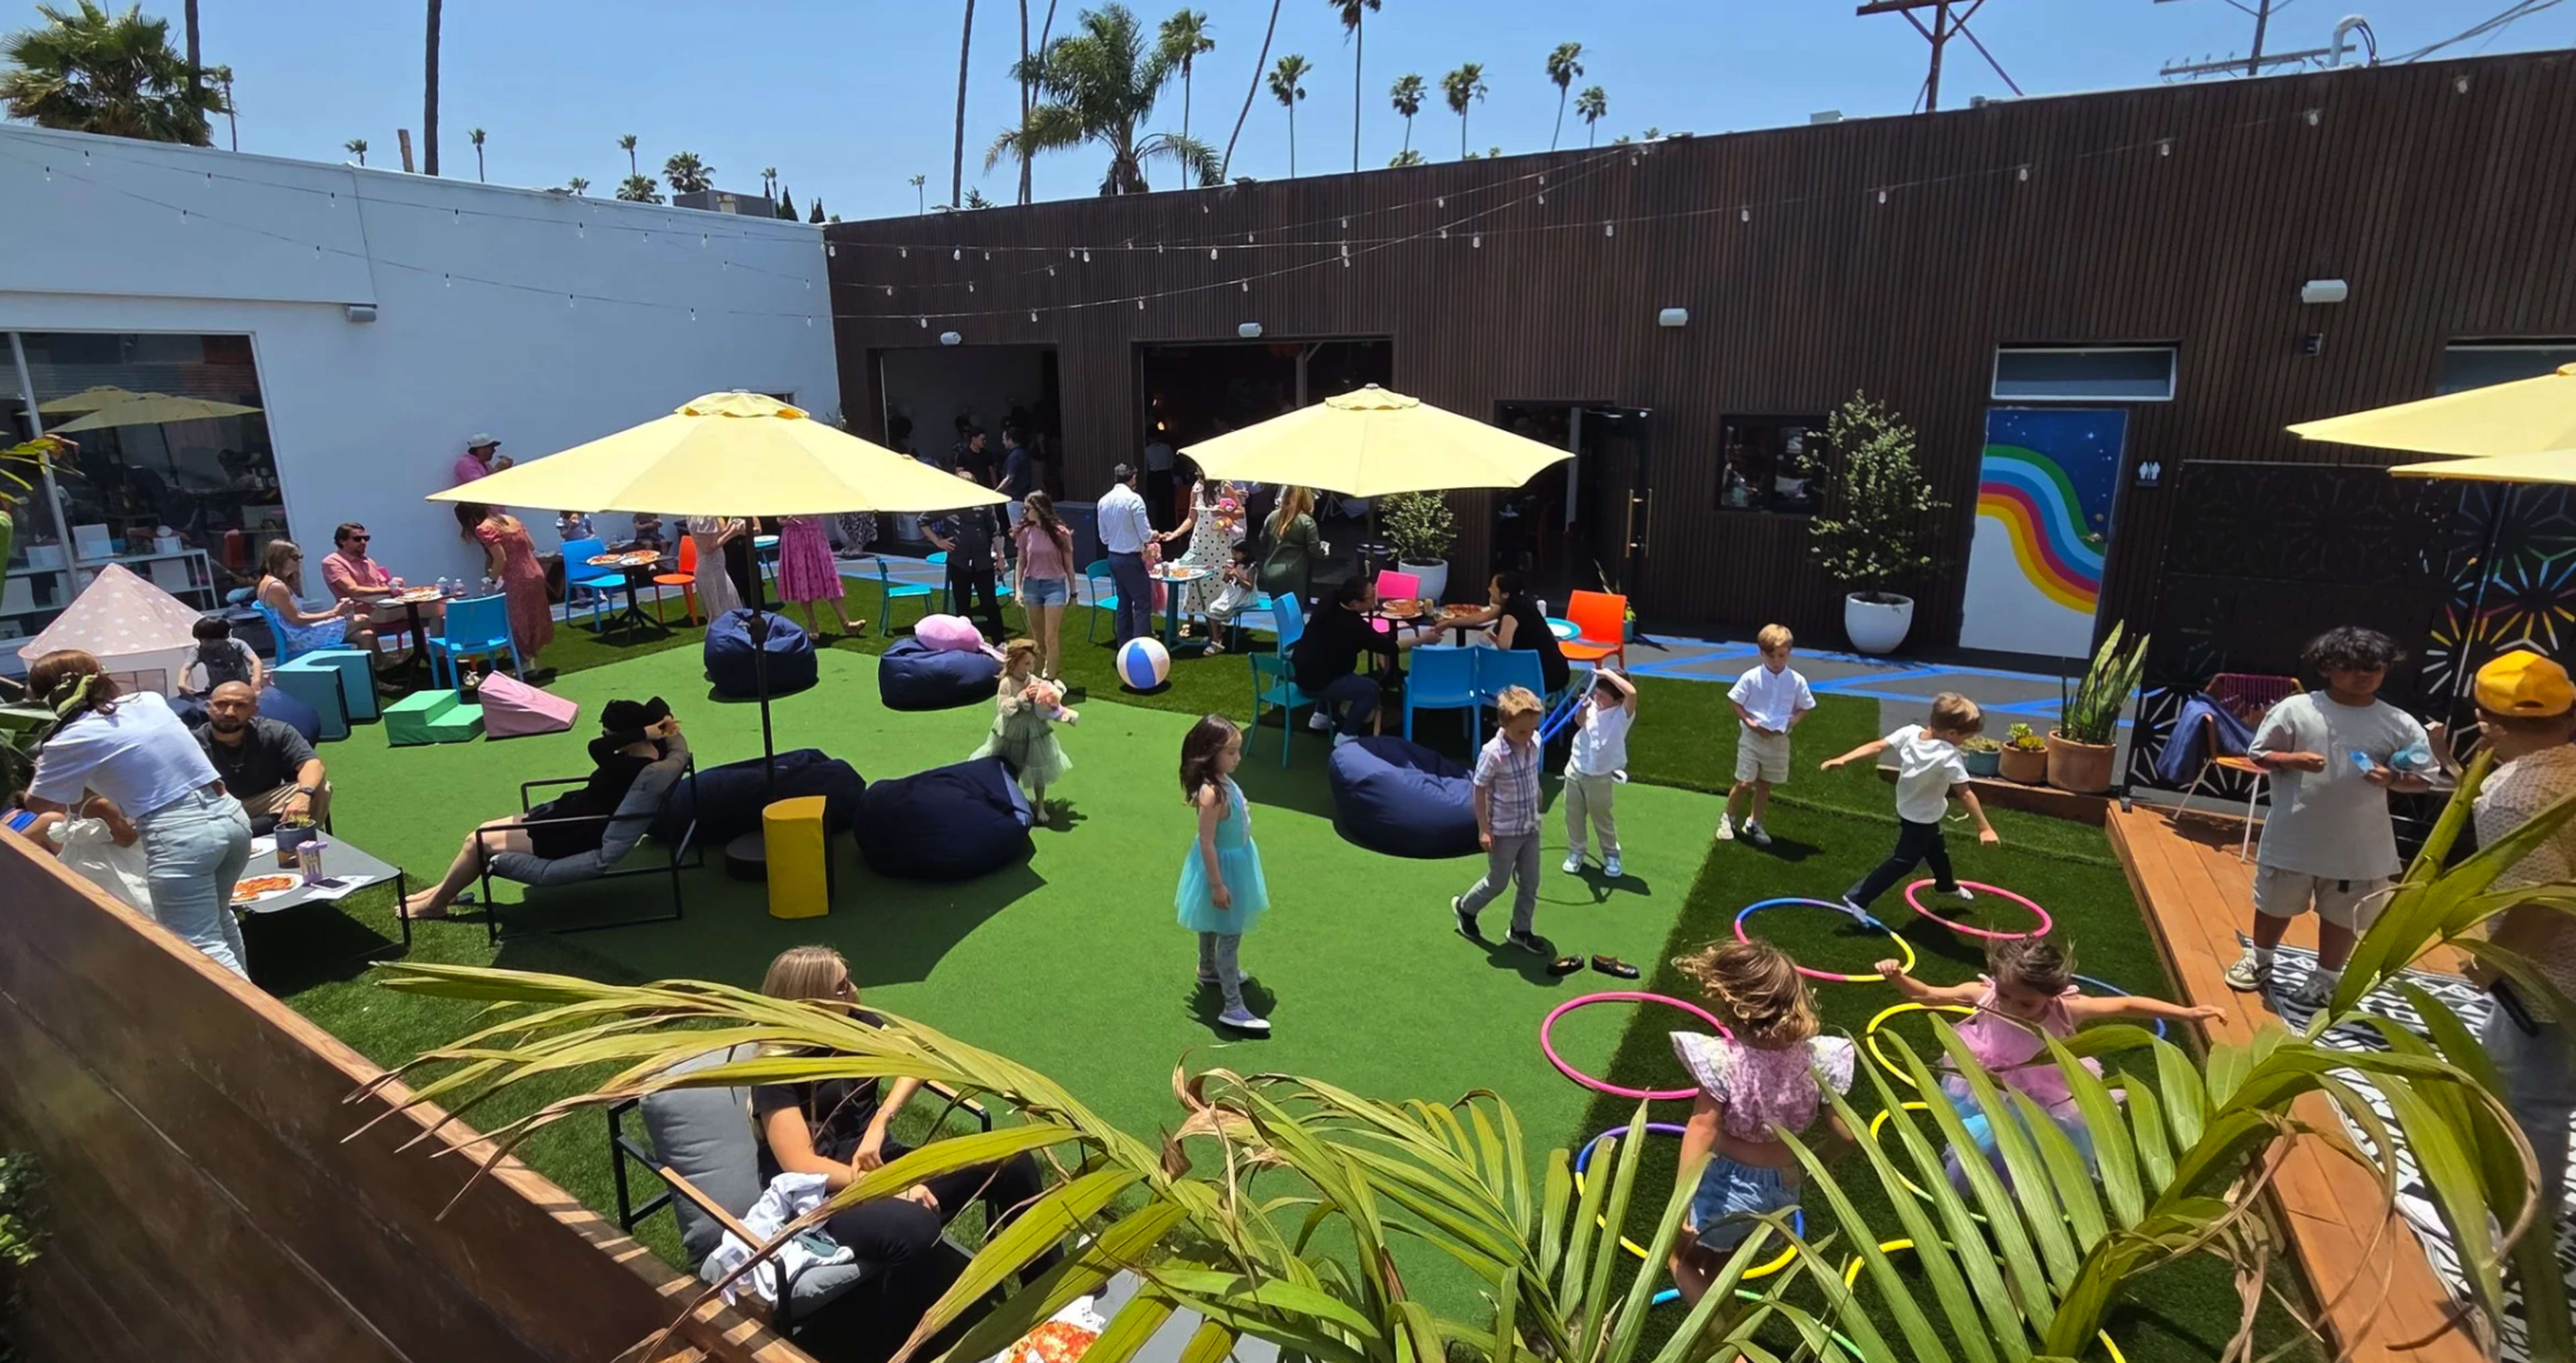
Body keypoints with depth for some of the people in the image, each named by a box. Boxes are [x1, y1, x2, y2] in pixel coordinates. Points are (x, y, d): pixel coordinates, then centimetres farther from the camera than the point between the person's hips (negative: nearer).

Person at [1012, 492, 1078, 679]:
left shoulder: (1060, 532, -7)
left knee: (1051, 637, -5)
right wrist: (1017, 589, 0)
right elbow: (1021, 563, 7)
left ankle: (1049, 680, 1)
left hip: (1054, 586, -3)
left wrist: (1073, 593, 5)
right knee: (1037, 637, 11)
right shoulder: (1025, 532, 0)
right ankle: (1037, 678, 26)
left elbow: (1069, 565, 1)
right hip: (1031, 585, 3)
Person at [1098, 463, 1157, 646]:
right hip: (1131, 559, -7)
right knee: (1143, 604, -2)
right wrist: (1154, 535, 7)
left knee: (1124, 603, 16)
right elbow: (1146, 535, -15)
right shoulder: (1134, 499, -15)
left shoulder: (1104, 501, 5)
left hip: (1113, 558, 7)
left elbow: (1104, 538, 10)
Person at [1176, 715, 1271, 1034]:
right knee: (1230, 936, -2)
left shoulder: (1223, 780, -4)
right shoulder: (1212, 794, -32)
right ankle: (1233, 1008, 7)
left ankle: (1209, 971, 50)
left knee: (1213, 925, 29)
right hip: (1222, 866, -9)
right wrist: (1217, 885, -24)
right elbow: (1207, 843, -28)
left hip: (1235, 860, 10)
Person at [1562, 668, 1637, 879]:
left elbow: (1632, 692, -36)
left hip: (1600, 776, -4)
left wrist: (1609, 674, -31)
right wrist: (1582, 707, -38)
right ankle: (1575, 852, 33)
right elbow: (1580, 722, -21)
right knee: (1574, 814, 15)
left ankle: (1611, 855, 32)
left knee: (1602, 817, 11)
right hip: (1576, 768, 4)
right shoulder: (1593, 707, -5)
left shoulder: (1623, 713, -17)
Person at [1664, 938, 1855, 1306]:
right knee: (1719, 1269, 26)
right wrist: (1811, 1160, 15)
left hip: (1728, 1185, -5)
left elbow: (1702, 1131, -25)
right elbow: (1845, 1134, -6)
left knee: (1681, 1257, 18)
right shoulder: (1815, 1058, -13)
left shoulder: (1723, 1059, -26)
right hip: (1782, 1188, 5)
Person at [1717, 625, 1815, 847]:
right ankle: (1727, 817, 19)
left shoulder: (1797, 681, -5)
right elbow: (1735, 701, -4)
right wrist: (1750, 723, -15)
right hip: (1752, 737, -3)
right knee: (1745, 783, -3)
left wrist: (1792, 721, -14)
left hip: (1779, 740, 3)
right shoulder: (1751, 677, -11)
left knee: (1765, 784, 14)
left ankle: (1754, 823, 30)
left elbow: (1806, 708, 5)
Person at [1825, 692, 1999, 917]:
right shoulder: (1948, 756, -33)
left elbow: (1877, 746, -20)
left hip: (1910, 810, 8)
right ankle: (1857, 899, 3)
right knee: (1904, 862, 5)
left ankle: (1946, 885, 57)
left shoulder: (1910, 732, -19)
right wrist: (1984, 827, -24)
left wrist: (1842, 760, -19)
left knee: (1936, 848, 31)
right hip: (1921, 818, -8)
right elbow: (1965, 794, -30)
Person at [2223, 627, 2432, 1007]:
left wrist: (2392, 778, -19)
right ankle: (2259, 960, 39)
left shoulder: (2400, 724, -4)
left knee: (2342, 916, 14)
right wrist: (2291, 759, -22)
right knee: (2275, 905, 17)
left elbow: (2426, 777, 1)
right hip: (2292, 836, -1)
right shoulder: (2296, 709, -10)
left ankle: (2326, 978, 33)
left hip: (2358, 845, 1)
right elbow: (2257, 754, -3)